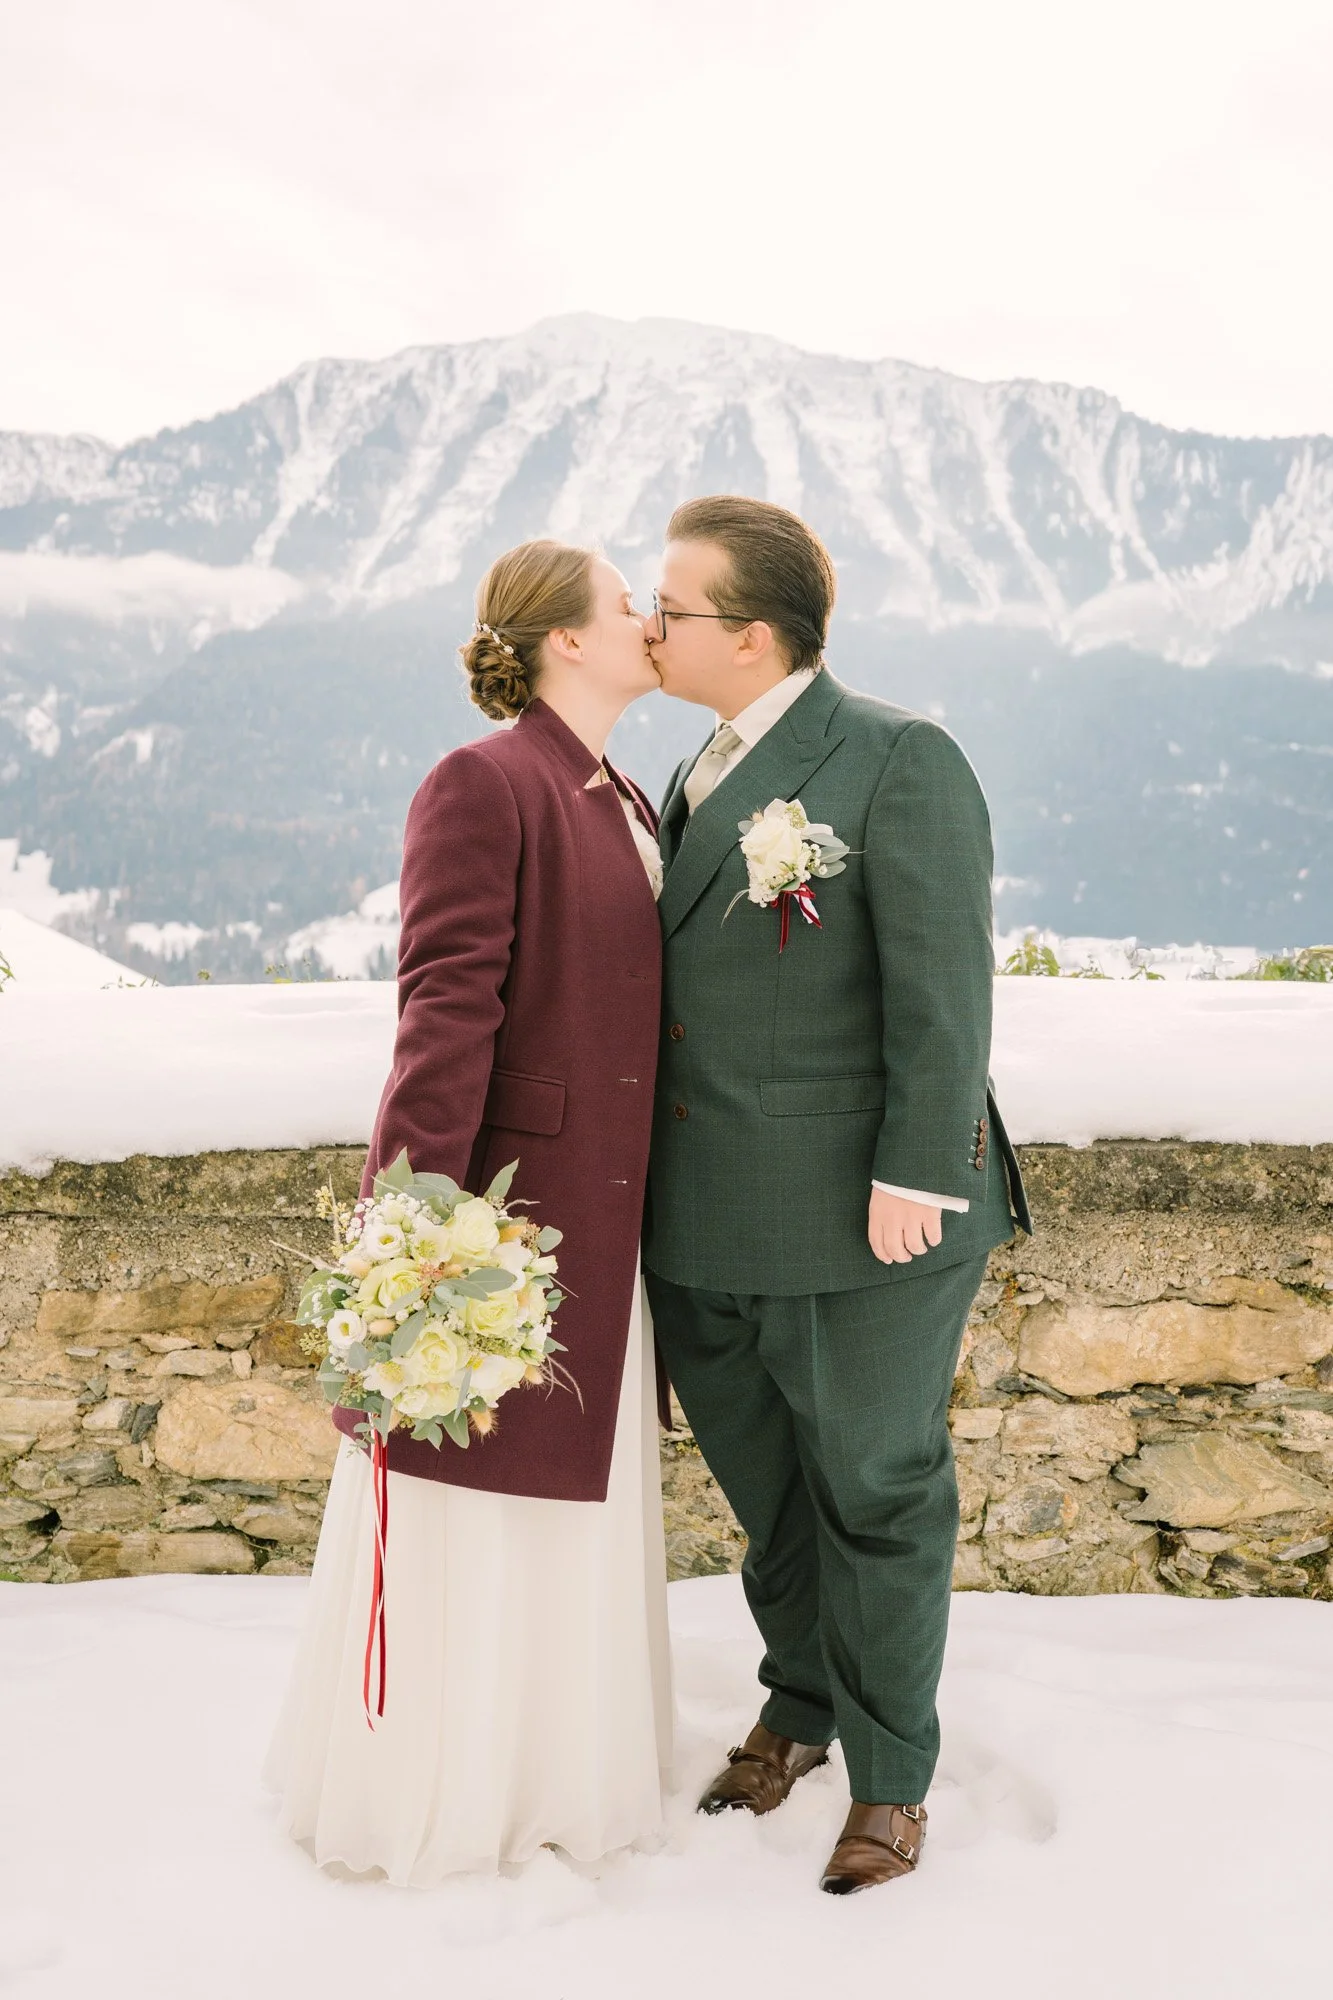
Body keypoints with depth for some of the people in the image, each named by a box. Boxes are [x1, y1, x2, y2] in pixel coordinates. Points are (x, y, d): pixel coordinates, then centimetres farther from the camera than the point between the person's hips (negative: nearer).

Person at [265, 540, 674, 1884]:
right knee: (467, 1504, 6)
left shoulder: (630, 808, 13)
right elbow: (445, 1004, -21)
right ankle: (426, 1791, 27)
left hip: (601, 1212, 8)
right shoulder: (480, 785, -13)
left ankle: (554, 1768, 38)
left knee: (577, 1494, 19)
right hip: (498, 1194, -8)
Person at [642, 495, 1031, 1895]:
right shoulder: (703, 775, 14)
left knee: (874, 1490, 8)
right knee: (764, 1482, 19)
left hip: (859, 1215, -7)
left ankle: (889, 1775, 26)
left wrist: (914, 1177, -19)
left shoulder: (897, 761, -10)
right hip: (713, 1220, 7)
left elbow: (944, 981, -16)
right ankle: (801, 1705, 42)